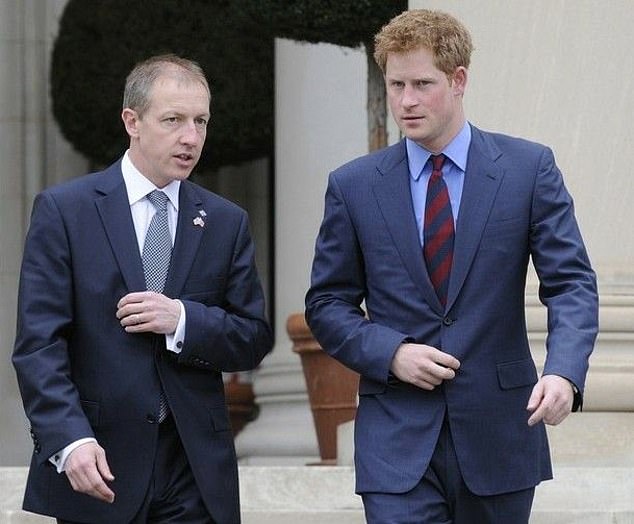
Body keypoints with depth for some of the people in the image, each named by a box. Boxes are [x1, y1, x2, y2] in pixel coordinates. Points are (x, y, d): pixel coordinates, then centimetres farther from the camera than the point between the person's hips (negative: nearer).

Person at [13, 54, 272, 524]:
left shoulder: (226, 222, 11)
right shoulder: (64, 210, 0)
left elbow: (254, 341, 8)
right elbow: (39, 343, -7)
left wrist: (183, 320, -11)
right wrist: (70, 439, -21)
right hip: (98, 469, -2)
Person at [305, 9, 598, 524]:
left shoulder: (530, 168, 1)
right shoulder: (354, 186, 4)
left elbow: (572, 283, -4)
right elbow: (327, 305, 9)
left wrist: (564, 372, -22)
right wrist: (390, 352, -10)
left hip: (498, 430, 0)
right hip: (397, 439, 0)